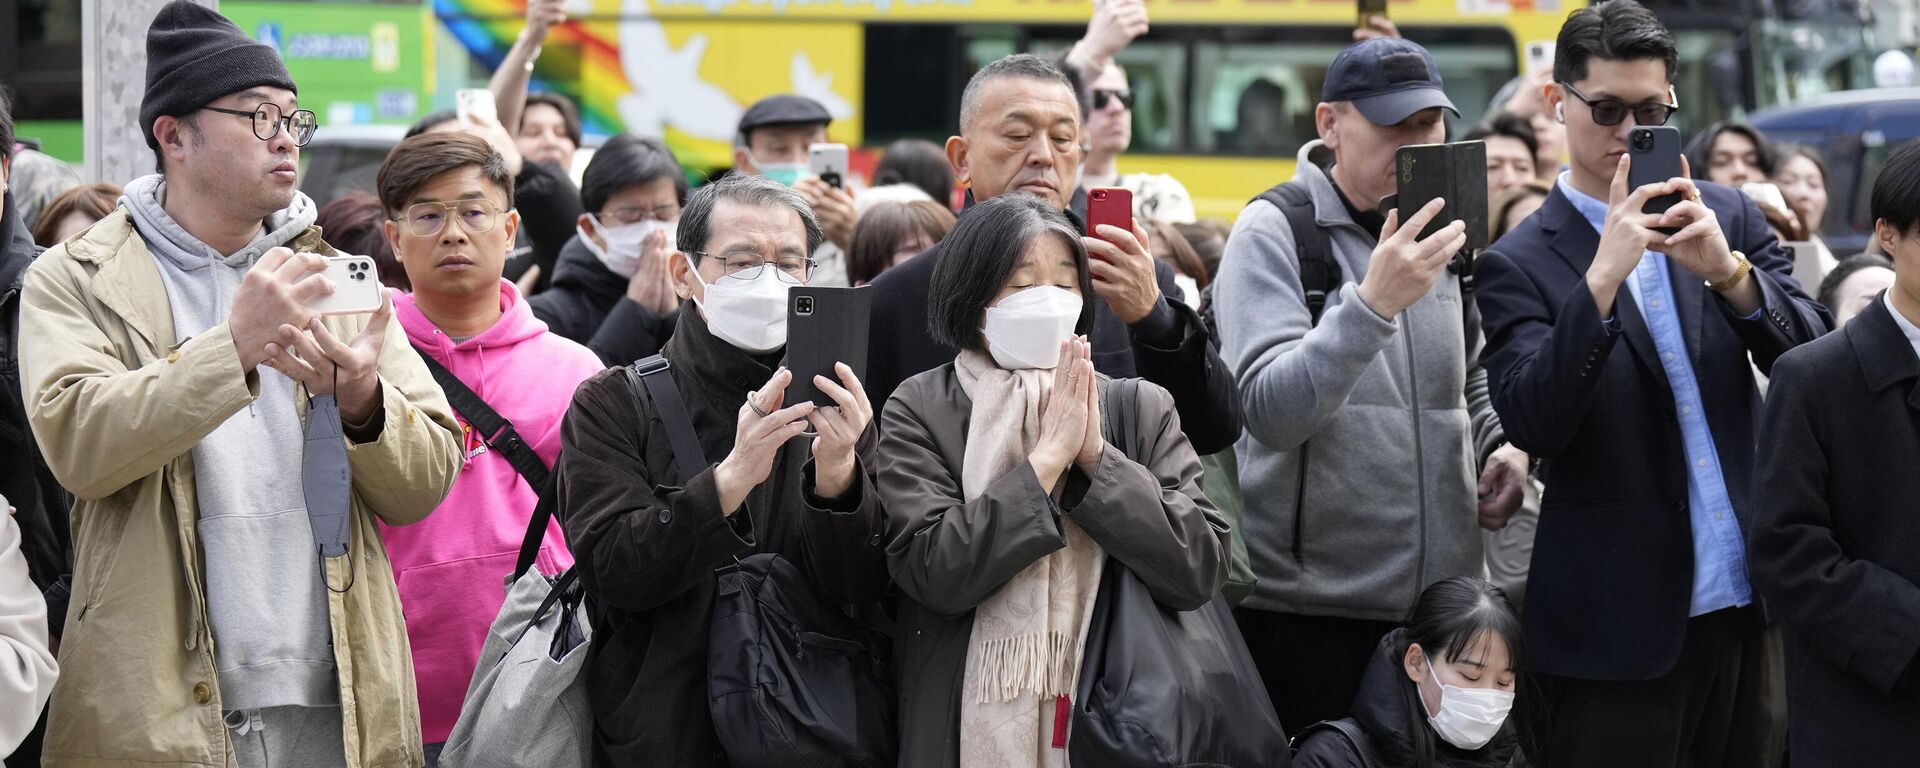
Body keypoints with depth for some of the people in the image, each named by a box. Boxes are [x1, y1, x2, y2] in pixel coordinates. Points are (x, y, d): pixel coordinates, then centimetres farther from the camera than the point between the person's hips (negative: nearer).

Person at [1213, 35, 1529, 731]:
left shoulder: (1439, 229, 10)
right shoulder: (1275, 232, -8)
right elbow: (1271, 411, -20)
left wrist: (1504, 446, 4)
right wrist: (1374, 301, -30)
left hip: (1441, 591, 6)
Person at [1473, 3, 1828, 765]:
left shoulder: (1727, 215, 7)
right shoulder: (1518, 265, -4)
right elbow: (1532, 425, -16)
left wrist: (1727, 270, -17)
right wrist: (1602, 277, -25)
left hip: (1749, 599, 4)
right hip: (1621, 625, -4)